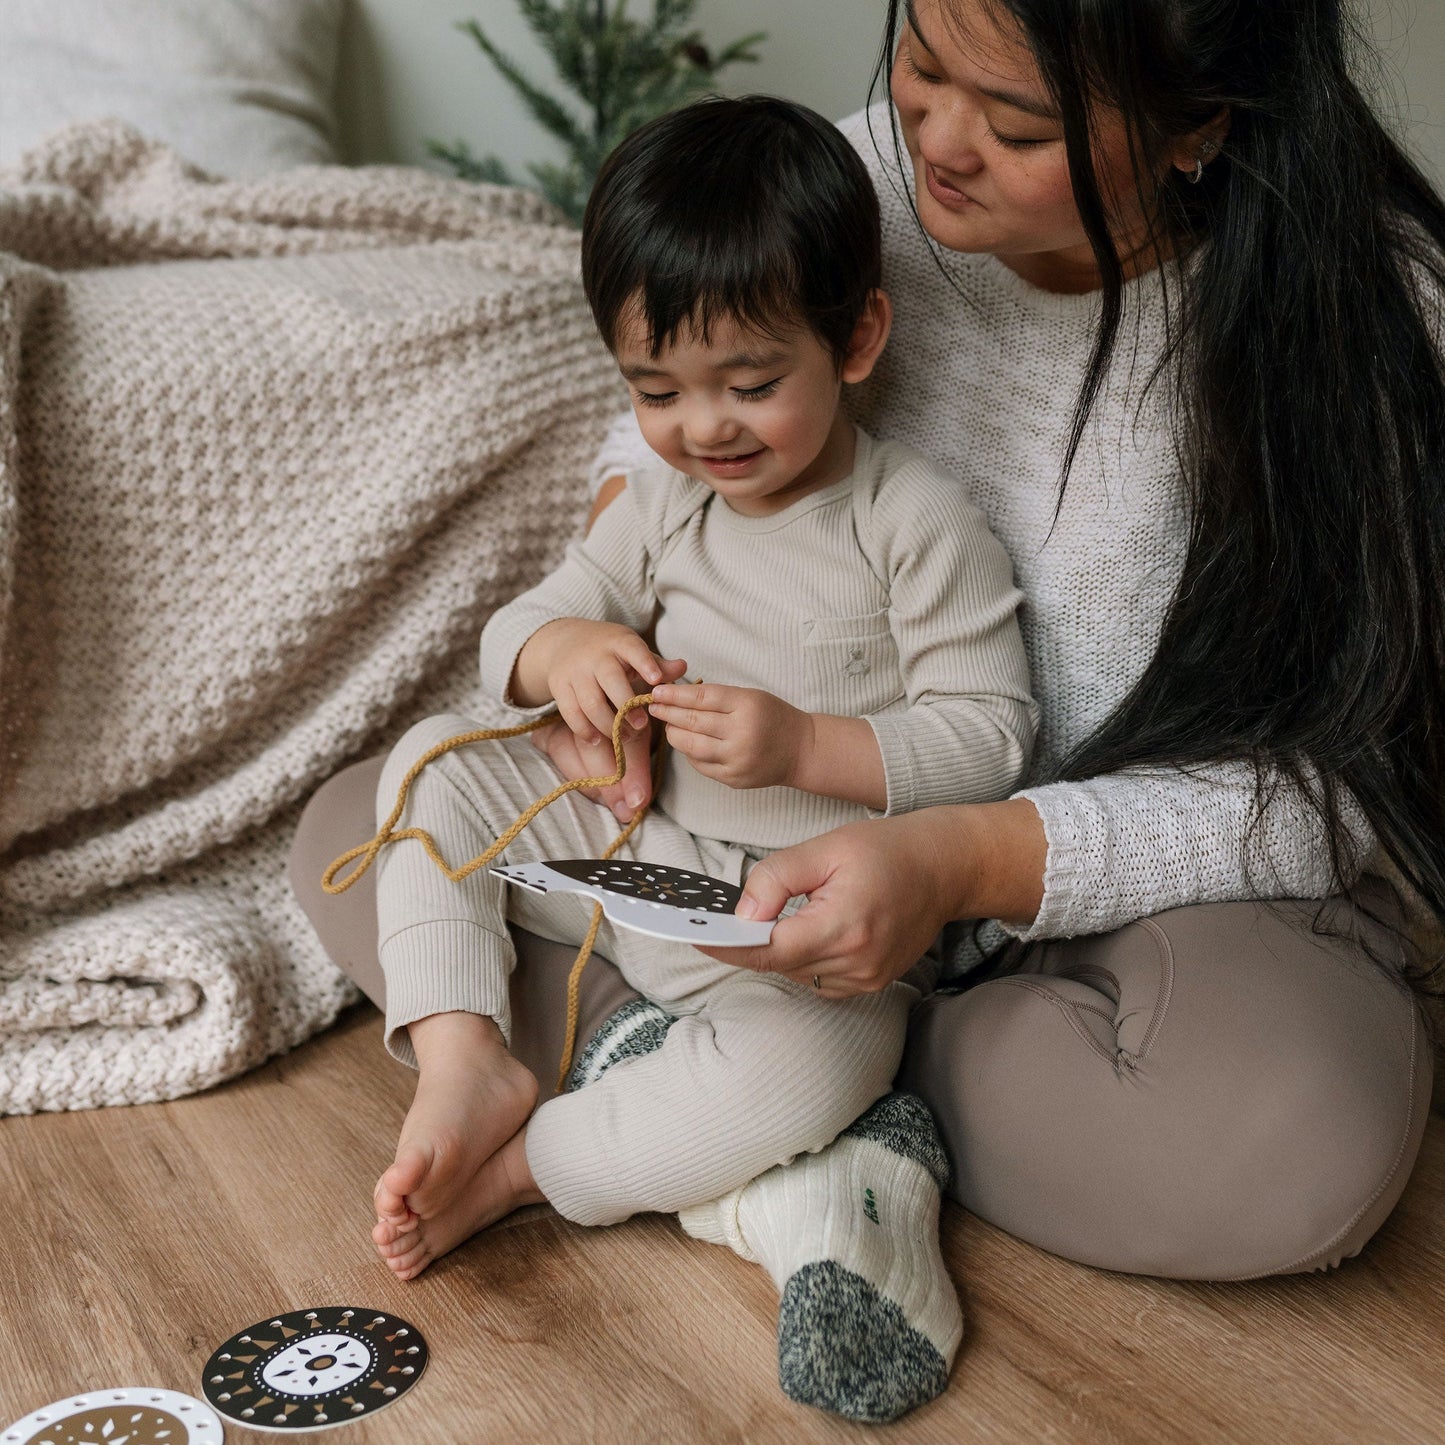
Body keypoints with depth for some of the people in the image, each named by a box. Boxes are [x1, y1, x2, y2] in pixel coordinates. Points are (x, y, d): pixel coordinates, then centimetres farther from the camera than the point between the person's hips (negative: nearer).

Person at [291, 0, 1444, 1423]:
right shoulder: (869, 175, -9)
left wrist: (969, 860, -32)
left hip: (1127, 877, -3)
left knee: (1308, 1147, -37)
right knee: (359, 827, -7)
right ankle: (777, 1162, -22)